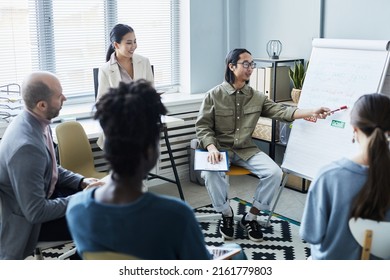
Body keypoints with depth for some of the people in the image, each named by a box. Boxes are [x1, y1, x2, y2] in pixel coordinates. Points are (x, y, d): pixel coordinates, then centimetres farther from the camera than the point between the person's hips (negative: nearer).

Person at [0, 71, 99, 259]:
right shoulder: (27, 147, -35)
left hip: (40, 194, 9)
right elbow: (36, 212, -29)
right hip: (27, 219, -9)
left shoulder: (35, 122, -6)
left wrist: (81, 181, -2)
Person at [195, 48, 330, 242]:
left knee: (274, 173, -20)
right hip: (221, 148, -3)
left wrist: (311, 112, -23)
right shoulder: (214, 95, -5)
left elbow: (280, 112, -8)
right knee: (211, 174, -34)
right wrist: (212, 148, -25)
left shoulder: (257, 97, 4)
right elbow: (202, 126, -6)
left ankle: (250, 217, 0)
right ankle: (227, 214, -4)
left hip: (247, 150, 3)